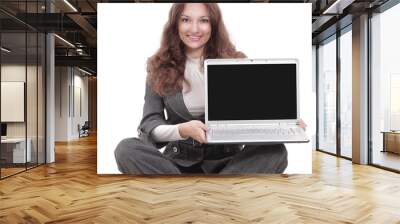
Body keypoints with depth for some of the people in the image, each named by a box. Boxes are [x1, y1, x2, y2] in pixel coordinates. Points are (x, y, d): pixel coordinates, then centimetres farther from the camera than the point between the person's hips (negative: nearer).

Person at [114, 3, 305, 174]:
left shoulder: (234, 63, 3)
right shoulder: (160, 67, 3)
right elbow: (150, 123, -5)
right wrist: (182, 130, -26)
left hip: (227, 160, 1)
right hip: (179, 161, 0)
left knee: (275, 152, -28)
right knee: (127, 149, -27)